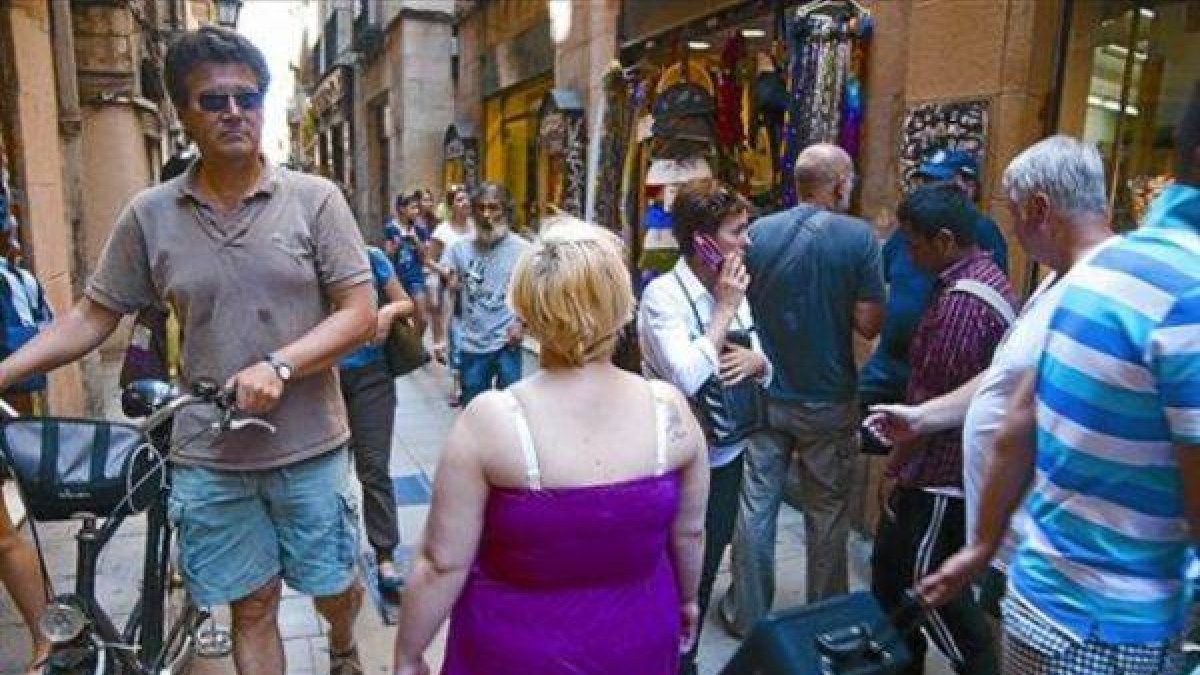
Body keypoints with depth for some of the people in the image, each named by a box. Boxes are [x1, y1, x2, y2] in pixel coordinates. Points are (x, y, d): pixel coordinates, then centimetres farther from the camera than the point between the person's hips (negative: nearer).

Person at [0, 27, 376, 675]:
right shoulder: (148, 214, 1)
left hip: (309, 448, -1)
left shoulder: (314, 199, -5)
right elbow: (91, 317, 8)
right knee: (251, 607, 13)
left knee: (334, 587, 16)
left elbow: (359, 313, -9)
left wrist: (279, 366, -21)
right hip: (209, 454, 1)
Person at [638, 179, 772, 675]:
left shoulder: (733, 289, 3)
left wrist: (757, 362, -13)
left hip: (728, 451, 7)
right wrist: (725, 309, -21)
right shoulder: (663, 293, -18)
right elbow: (687, 378, -30)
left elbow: (764, 368, 10)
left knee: (707, 564, 21)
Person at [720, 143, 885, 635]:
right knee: (827, 514, 14)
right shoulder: (858, 236, -12)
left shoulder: (758, 231, -3)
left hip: (765, 393, 2)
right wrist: (837, 306, 5)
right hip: (828, 400, -2)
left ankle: (746, 614, 25)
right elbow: (868, 324, -12)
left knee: (756, 506, 12)